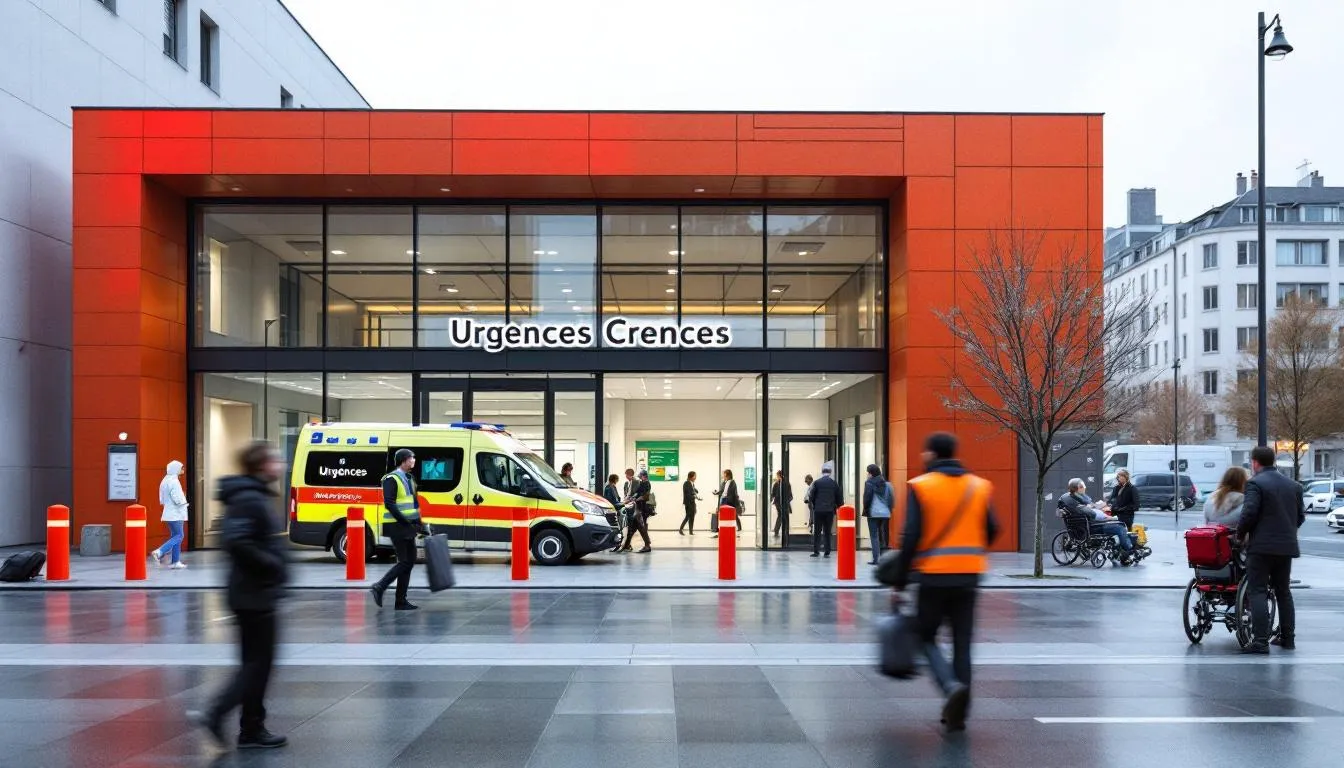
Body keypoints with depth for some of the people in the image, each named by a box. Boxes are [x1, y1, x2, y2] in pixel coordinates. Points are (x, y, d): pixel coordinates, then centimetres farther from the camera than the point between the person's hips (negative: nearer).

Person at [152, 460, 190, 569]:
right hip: (176, 514, -10)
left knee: (175, 536, 11)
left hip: (169, 513, 10)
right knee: (178, 536, -6)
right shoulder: (173, 482, -17)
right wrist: (184, 500, -4)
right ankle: (159, 552, -16)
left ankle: (175, 561, 11)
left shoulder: (164, 481, 14)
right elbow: (177, 499, -22)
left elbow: (162, 500, 19)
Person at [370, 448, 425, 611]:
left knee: (409, 562, 7)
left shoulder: (409, 479, 17)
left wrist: (419, 524, 13)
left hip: (408, 526, 9)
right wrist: (405, 521, -22)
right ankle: (379, 588, -2)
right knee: (404, 562, -11)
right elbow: (389, 503, -20)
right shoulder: (391, 479, -11)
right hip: (397, 526, -9)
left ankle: (401, 600, 11)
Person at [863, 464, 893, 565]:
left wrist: (866, 510, -1)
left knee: (874, 536, -2)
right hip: (885, 513, 5)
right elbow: (891, 498, 8)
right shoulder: (886, 483, 9)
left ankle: (875, 559, -8)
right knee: (883, 536, 12)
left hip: (873, 513, -5)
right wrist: (889, 509, 13)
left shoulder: (869, 483, -6)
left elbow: (867, 498, -11)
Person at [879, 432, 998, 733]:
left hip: (934, 575, -3)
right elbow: (991, 531, 8)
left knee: (926, 637, 10)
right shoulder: (980, 486, 7)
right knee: (962, 643, 11)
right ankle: (957, 712, 11)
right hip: (969, 575, 4)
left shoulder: (920, 487, -6)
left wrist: (899, 579, -4)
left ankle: (952, 686, -15)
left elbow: (911, 536, -10)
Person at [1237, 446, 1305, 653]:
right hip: (1287, 546, 7)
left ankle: (1260, 641, -12)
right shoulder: (1293, 486, 12)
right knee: (1283, 591, 17)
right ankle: (1288, 638, 21)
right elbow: (1300, 516, 14)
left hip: (1262, 546, -7)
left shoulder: (1255, 483, -10)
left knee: (1257, 592, -6)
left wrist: (1240, 533, -3)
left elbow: (1249, 513, -18)